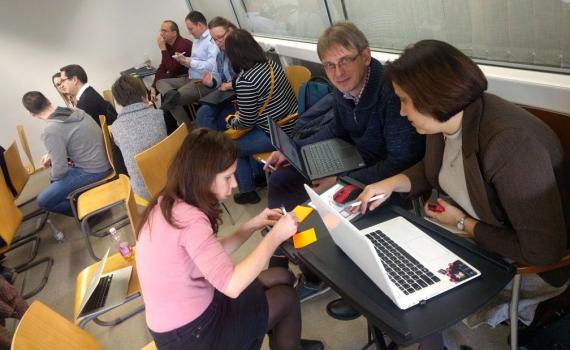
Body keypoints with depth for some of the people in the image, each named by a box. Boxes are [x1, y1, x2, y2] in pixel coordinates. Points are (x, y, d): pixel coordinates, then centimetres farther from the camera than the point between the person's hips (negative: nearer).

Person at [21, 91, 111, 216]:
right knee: (54, 173, 30)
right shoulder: (73, 111, 1)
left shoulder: (50, 131, -22)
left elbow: (59, 170, -19)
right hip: (103, 161, 8)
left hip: (92, 171, -8)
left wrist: (52, 176, 4)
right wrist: (51, 155, 15)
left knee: (43, 201, 1)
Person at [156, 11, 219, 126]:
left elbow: (212, 66, -27)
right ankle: (171, 94, -27)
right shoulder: (197, 40, 16)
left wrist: (190, 62, -17)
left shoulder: (212, 40, -16)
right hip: (191, 79, 11)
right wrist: (184, 59, -1)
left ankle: (188, 128, -14)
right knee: (160, 82, 2)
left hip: (204, 82, -11)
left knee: (172, 101, -16)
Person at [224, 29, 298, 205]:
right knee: (247, 137, 29)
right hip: (292, 123, 9)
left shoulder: (245, 80, -24)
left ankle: (248, 191, 25)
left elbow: (246, 122, -16)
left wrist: (231, 122, 5)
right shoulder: (270, 63, 2)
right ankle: (257, 174, 38)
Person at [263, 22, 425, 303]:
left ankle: (314, 277, 10)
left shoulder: (391, 92, -28)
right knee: (281, 181, 5)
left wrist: (343, 182, -30)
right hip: (356, 162, 8)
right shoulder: (343, 88, -4)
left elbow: (403, 162, -28)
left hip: (388, 179, -8)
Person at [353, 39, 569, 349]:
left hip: (526, 264, -7)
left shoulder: (510, 143, -35)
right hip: (466, 236, 7)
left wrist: (463, 224, -21)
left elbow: (543, 251, -30)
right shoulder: (444, 121, -10)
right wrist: (393, 183, -7)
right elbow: (431, 169, 12)